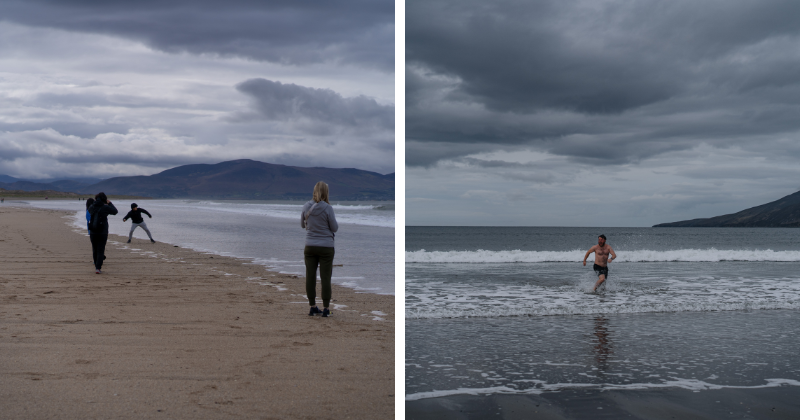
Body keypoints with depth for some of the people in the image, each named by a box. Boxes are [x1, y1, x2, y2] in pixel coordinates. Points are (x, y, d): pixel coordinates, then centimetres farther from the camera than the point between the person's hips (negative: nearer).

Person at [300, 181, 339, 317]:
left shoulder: (306, 207, -1)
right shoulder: (327, 208, -13)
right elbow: (335, 228, -6)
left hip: (310, 246, 4)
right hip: (326, 246, -3)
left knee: (310, 277, 8)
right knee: (325, 278, 2)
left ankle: (313, 307, 14)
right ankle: (325, 309, 5)